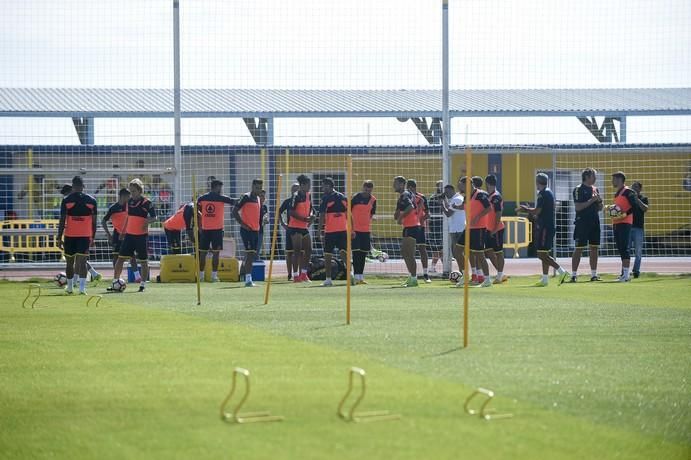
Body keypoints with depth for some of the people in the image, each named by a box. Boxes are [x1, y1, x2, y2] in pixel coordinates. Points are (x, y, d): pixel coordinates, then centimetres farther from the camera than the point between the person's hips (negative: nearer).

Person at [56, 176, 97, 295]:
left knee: (69, 262, 15)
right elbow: (94, 221, 3)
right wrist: (93, 237, 12)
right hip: (85, 236, 0)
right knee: (82, 262, -5)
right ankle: (82, 287, -19)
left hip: (70, 236, 0)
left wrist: (59, 238, -1)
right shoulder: (91, 200, 1)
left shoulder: (66, 200, -4)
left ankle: (70, 287, 26)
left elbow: (62, 221, -5)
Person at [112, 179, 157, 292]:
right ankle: (115, 281, 3)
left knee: (143, 261, 2)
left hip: (142, 236, -5)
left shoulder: (146, 202, -8)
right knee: (121, 258, -1)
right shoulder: (130, 201, 9)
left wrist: (148, 221, -27)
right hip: (129, 235, 5)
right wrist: (123, 232, 19)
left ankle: (143, 283, 11)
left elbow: (154, 217, -7)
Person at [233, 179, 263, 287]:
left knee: (252, 255, 10)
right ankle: (248, 280, -16)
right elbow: (235, 211, -12)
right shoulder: (246, 197, -8)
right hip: (247, 230, -8)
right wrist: (242, 224, -16)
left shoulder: (259, 199, 16)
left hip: (255, 230, 8)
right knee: (250, 253, -14)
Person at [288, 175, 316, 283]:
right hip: (295, 227, -8)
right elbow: (291, 212, -19)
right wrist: (305, 219, -22)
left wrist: (311, 215, 0)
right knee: (297, 251, -7)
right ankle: (296, 276, -3)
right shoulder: (296, 196, -14)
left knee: (308, 250, 8)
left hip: (305, 227, 8)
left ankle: (303, 274, 18)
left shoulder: (308, 195, 9)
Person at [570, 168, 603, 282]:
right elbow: (578, 207, -16)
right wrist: (591, 200, -17)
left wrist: (599, 200, -3)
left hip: (595, 222, 7)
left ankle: (594, 274, 12)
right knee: (578, 249, -6)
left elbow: (600, 208, 18)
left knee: (594, 248, 7)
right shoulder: (578, 189, -6)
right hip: (582, 222, -7)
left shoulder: (595, 189, 14)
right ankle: (574, 275, -3)